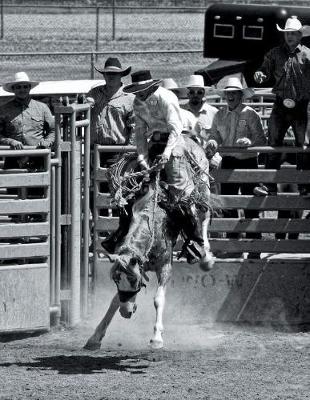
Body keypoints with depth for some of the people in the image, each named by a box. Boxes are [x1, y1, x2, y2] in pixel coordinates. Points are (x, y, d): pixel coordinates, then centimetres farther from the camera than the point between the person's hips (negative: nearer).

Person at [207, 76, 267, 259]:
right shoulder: (220, 115, 10)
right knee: (227, 205, 5)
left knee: (250, 205, -2)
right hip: (228, 163, 4)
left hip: (248, 161, -4)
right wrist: (212, 142, -13)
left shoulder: (251, 115, -4)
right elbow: (215, 135, 10)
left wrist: (250, 142, -27)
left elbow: (262, 139, -7)